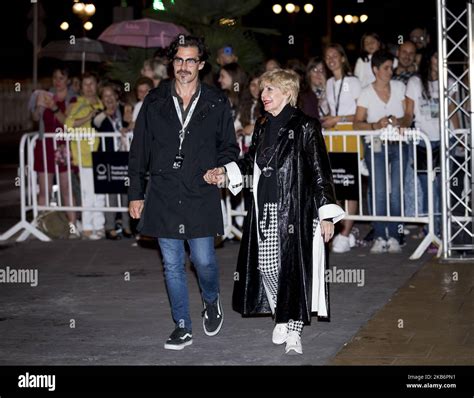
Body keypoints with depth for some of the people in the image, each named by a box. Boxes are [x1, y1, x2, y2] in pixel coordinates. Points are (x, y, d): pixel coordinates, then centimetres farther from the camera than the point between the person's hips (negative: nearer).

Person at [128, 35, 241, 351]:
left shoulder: (216, 103, 3)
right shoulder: (155, 102, 5)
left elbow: (229, 146, 12)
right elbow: (139, 150, 9)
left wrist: (220, 168, -9)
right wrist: (136, 193, 6)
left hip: (201, 195, -1)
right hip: (163, 196, 1)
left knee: (204, 260, 0)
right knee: (172, 265, 6)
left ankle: (212, 301, 32)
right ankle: (183, 327, 16)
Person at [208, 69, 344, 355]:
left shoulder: (305, 127, -7)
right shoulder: (262, 126, 12)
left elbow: (320, 171, -8)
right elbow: (252, 161, 25)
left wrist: (326, 213, -12)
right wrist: (226, 171, 8)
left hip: (294, 210, -6)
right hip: (264, 210, 6)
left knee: (293, 265, -5)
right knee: (266, 265, 4)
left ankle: (294, 331, 4)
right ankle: (282, 318, 23)